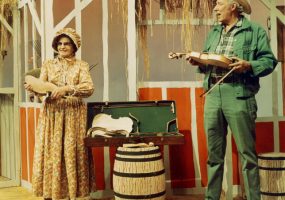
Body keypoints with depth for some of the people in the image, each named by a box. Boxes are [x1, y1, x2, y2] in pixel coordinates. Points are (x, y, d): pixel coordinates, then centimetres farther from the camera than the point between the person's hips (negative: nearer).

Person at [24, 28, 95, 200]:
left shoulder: (81, 65, 5)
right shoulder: (48, 65, 11)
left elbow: (89, 88, -11)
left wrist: (66, 89, -24)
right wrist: (33, 88, -22)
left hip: (74, 116, -2)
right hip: (52, 115, 2)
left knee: (73, 154, -3)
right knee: (51, 154, -1)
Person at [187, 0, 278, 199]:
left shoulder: (255, 30, 2)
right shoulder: (214, 32, 20)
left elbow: (269, 60, -2)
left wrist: (249, 66, -18)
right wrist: (198, 61, 4)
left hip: (238, 95, -5)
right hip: (212, 95, 6)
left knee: (247, 153, -1)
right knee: (214, 153, 10)